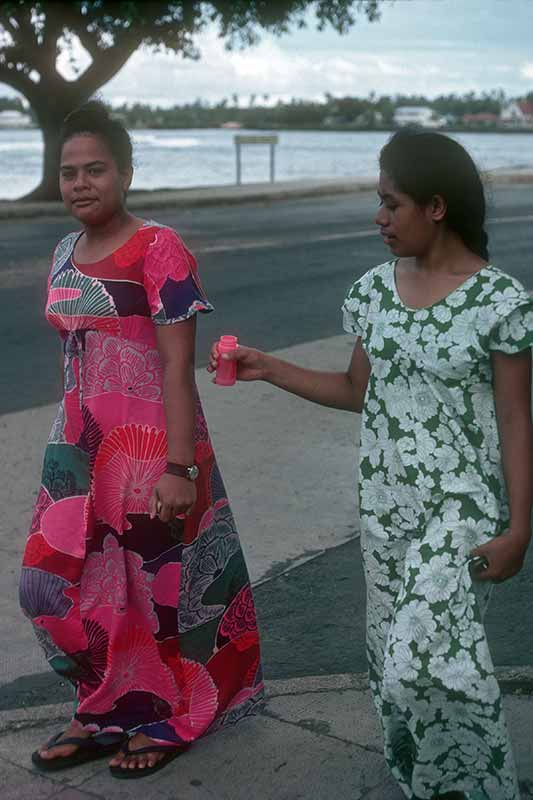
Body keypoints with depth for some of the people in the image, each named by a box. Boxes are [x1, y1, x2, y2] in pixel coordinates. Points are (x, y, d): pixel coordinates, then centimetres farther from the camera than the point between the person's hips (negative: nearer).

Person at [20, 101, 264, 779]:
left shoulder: (158, 250, -13)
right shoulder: (64, 254, 9)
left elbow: (177, 367, -17)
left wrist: (179, 467, -21)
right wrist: (66, 446, 18)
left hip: (149, 451, -7)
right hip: (79, 450, 8)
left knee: (156, 583, 6)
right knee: (55, 585, 10)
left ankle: (167, 720, 28)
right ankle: (108, 712, 31)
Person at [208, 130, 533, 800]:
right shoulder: (375, 289, 3)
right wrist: (267, 369, 5)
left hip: (462, 503, -5)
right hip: (384, 496, 6)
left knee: (430, 650, -15)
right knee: (394, 646, 11)